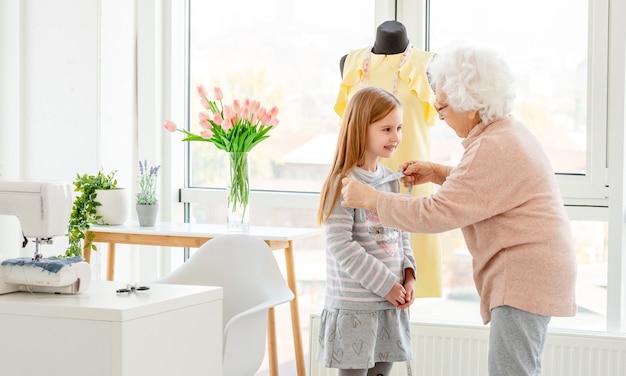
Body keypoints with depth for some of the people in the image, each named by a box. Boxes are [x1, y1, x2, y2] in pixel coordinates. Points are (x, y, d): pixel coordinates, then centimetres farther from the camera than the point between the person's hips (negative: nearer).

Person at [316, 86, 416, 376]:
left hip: (390, 303, 7)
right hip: (354, 305, -7)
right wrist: (385, 285, -16)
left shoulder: (391, 180, 10)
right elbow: (340, 246, -18)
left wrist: (408, 274, 0)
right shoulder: (343, 183, -12)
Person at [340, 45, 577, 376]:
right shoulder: (509, 131, 11)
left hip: (524, 276, -11)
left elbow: (436, 214, -23)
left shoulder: (494, 148, -21)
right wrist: (438, 173, 16)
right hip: (531, 273, 11)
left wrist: (369, 199, -14)